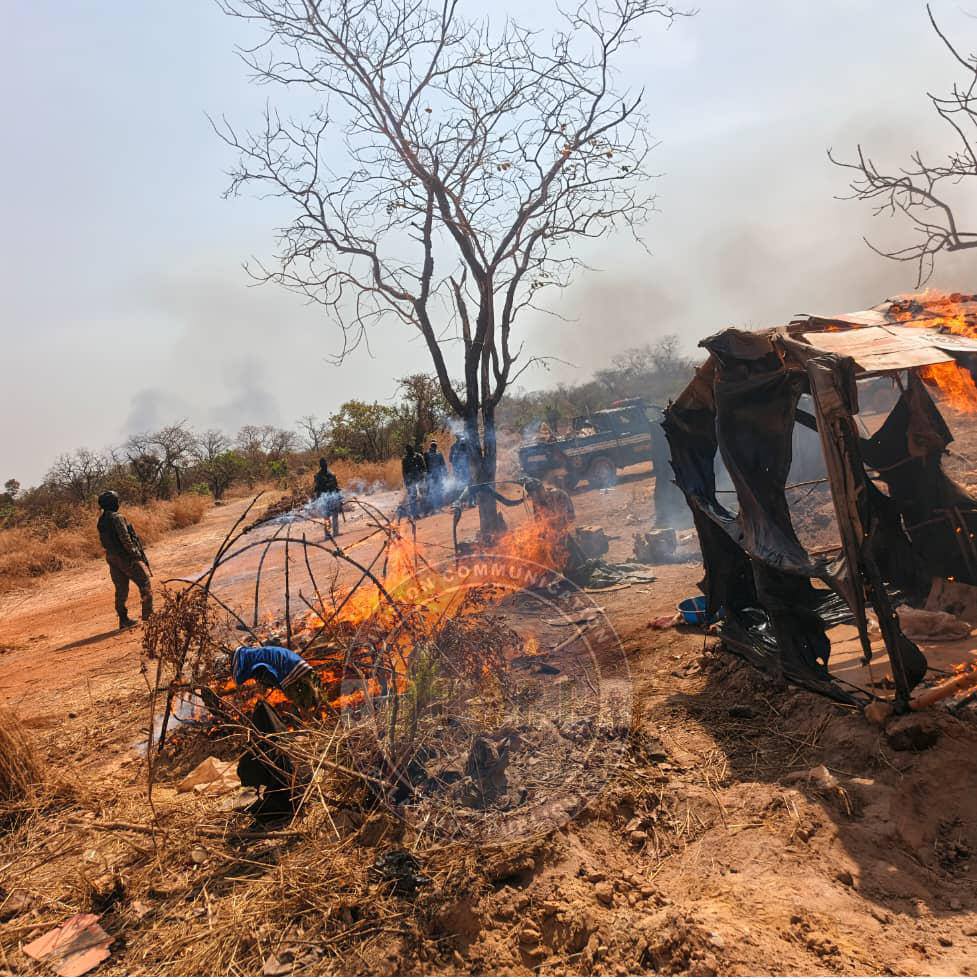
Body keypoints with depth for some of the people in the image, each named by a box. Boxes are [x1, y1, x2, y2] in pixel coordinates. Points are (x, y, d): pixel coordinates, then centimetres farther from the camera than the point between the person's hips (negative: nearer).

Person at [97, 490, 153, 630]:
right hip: (127, 558, -8)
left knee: (121, 589, 12)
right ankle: (148, 614, 4)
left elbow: (103, 541, 13)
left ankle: (123, 620, 15)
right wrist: (135, 553, -15)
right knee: (145, 584, 4)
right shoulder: (117, 518, -18)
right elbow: (125, 539, -23)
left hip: (112, 559, 8)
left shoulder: (101, 521, 8)